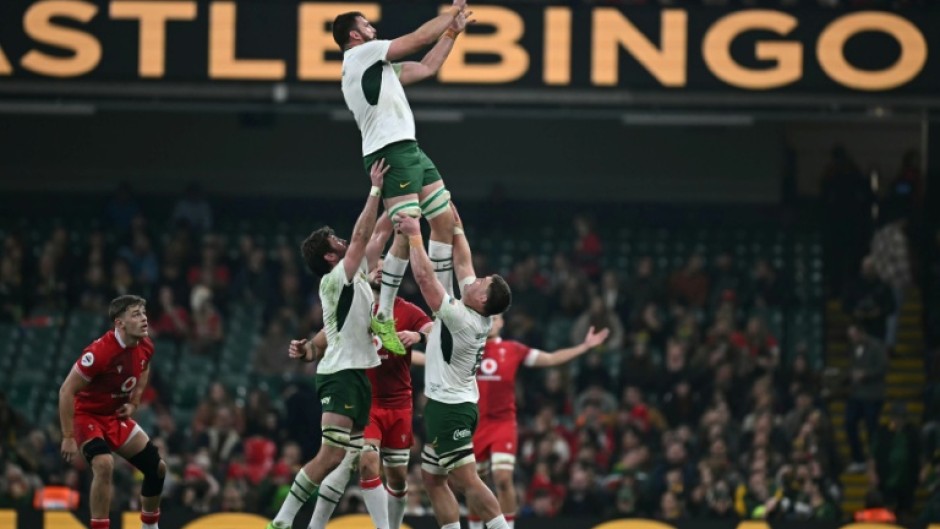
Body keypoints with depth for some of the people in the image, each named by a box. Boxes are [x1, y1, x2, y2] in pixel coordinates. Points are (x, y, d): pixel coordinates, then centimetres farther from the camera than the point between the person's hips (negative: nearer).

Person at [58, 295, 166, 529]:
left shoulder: (145, 347, -8)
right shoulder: (100, 352, -31)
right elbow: (67, 391, -26)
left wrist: (134, 403, 4)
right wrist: (68, 437, -25)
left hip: (118, 416, 8)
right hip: (87, 415, -8)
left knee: (157, 468, 8)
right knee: (104, 464, -33)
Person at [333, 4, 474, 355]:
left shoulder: (376, 65, 25)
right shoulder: (362, 53, -3)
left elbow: (426, 67, 27)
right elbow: (419, 39, -4)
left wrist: (453, 31, 23)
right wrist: (450, 14, 8)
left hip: (409, 149, 10)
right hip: (389, 151, -10)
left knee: (445, 219, 8)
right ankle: (383, 318, -12)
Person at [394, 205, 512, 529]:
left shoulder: (460, 318, -19)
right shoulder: (480, 316, 4)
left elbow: (425, 276, -21)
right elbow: (462, 263, 14)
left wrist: (415, 235, -14)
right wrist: (455, 227, 16)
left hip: (449, 408, -10)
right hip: (449, 405, 10)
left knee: (466, 480, -13)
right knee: (432, 477, 13)